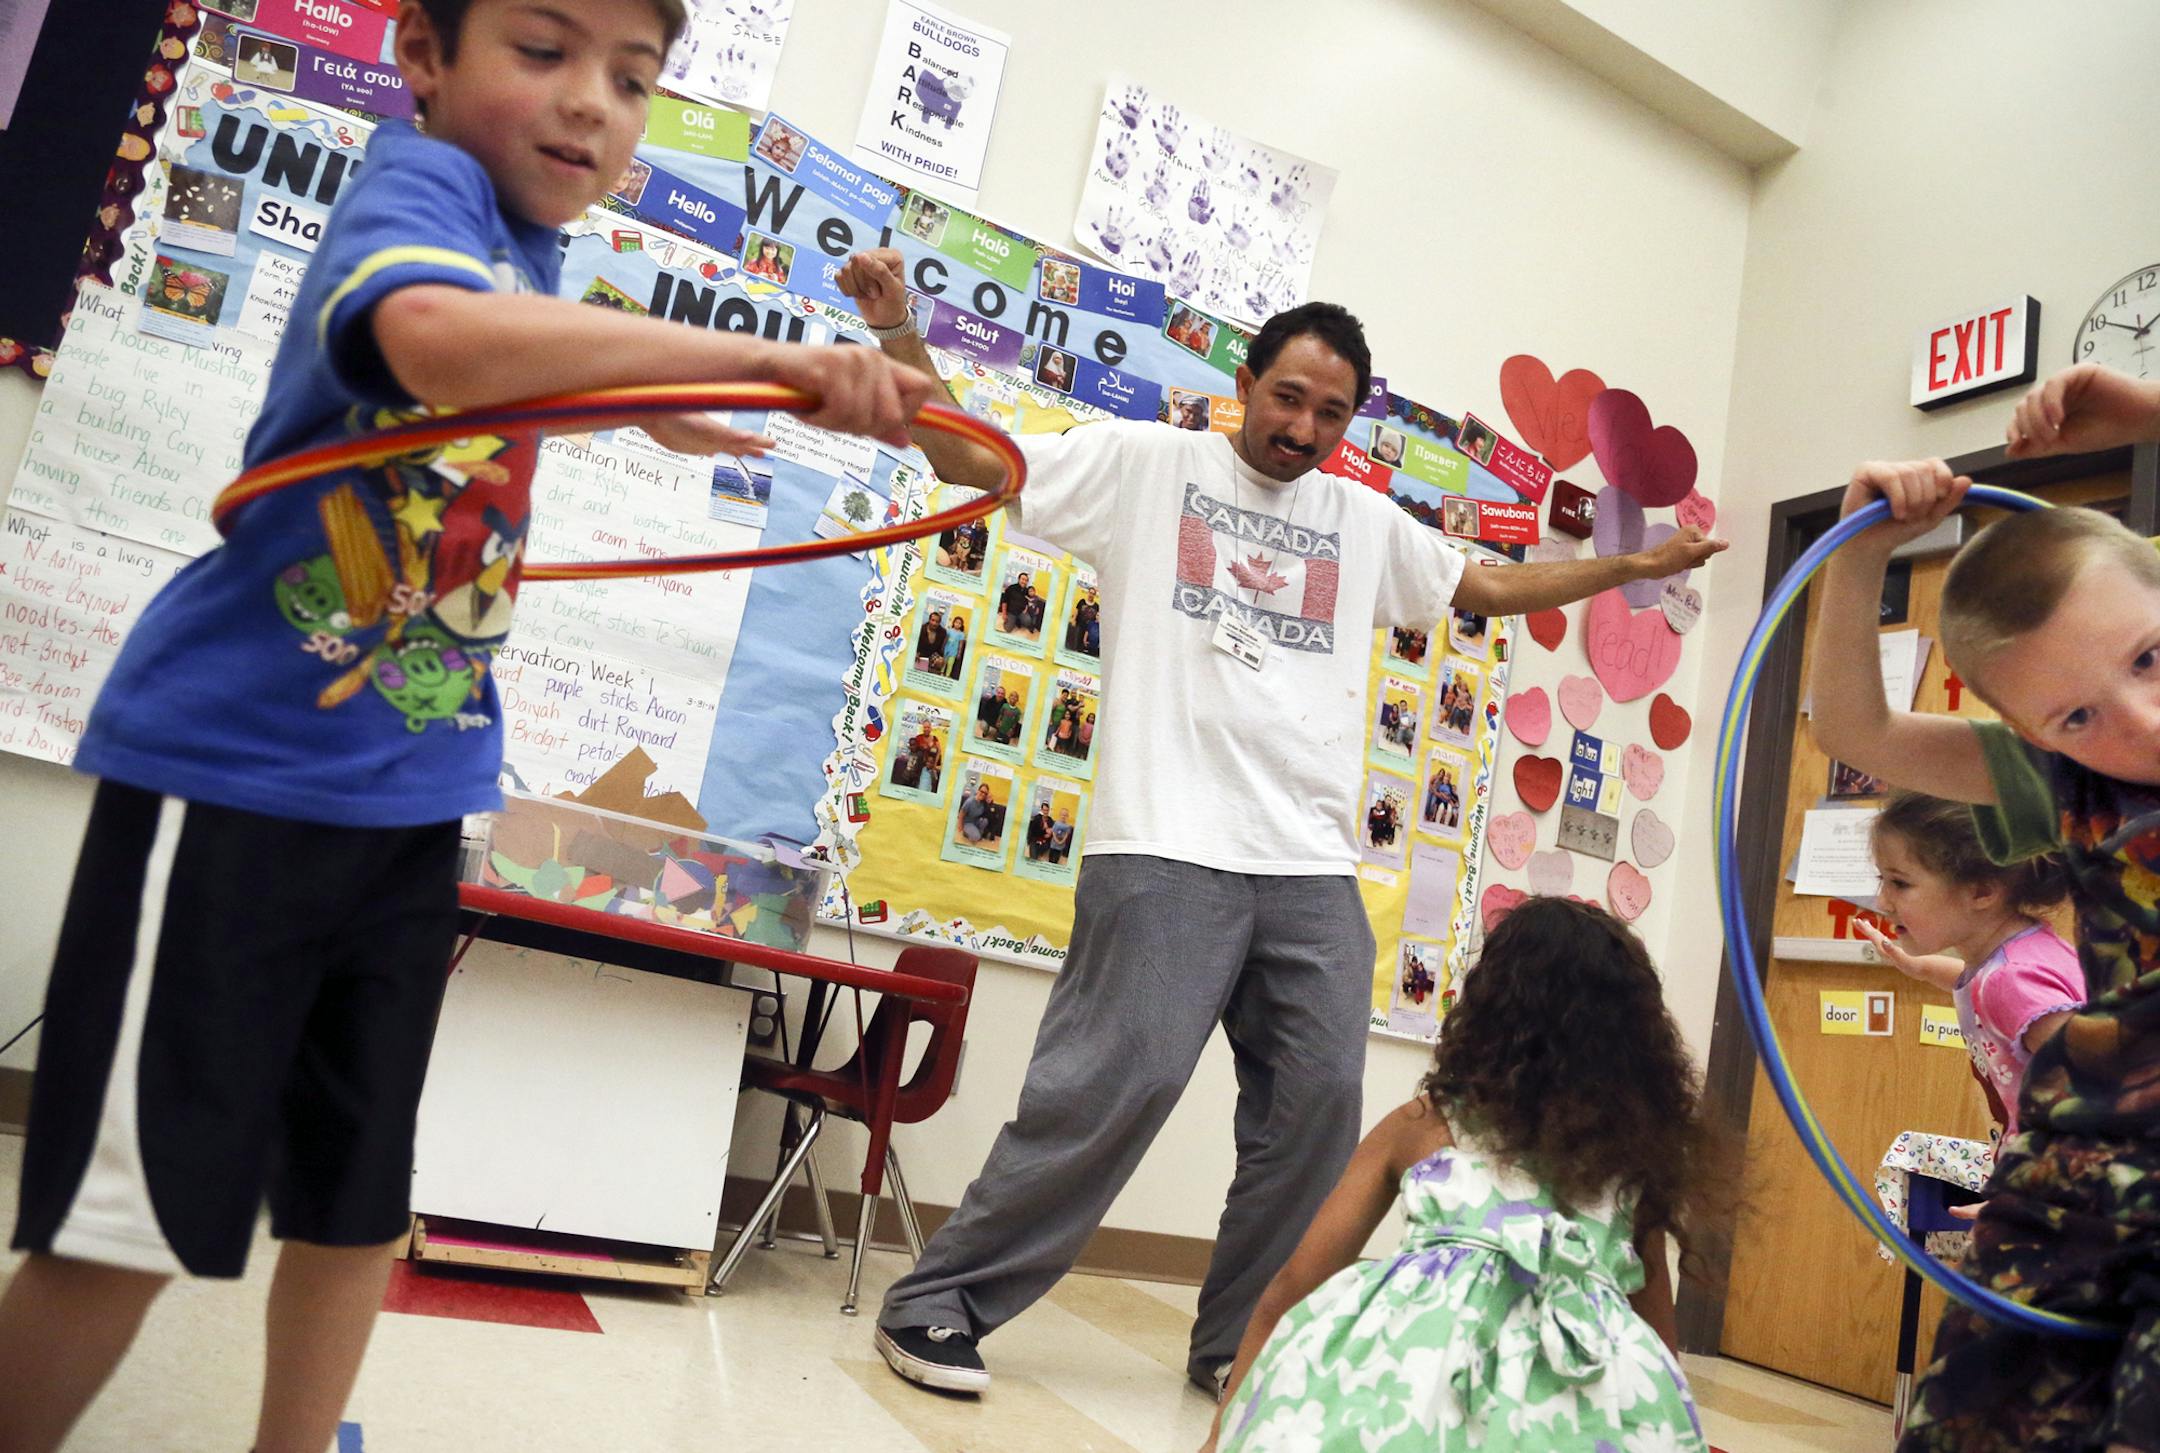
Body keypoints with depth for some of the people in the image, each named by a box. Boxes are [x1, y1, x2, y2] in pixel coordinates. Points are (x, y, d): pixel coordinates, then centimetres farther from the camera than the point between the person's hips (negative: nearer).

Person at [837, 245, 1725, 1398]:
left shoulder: (1365, 523, 21)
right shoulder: (1147, 464, 7)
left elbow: (1492, 586, 32)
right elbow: (971, 459, 3)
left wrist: (1637, 566, 29)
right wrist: (899, 332, -9)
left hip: (1314, 871, 6)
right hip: (1166, 850, -5)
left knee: (1317, 1105, 2)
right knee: (1114, 1084, -12)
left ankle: (1237, 1346, 20)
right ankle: (935, 1305, 5)